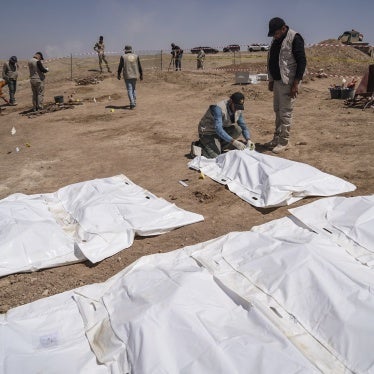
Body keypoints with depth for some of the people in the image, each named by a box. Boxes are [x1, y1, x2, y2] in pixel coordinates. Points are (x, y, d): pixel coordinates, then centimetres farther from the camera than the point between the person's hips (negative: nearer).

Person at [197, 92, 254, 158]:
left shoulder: (238, 110, -9)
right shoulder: (218, 108, -31)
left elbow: (243, 126, -2)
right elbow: (218, 129, -39)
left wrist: (248, 140, -21)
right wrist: (233, 141, -45)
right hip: (208, 132, -7)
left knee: (238, 129, -18)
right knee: (215, 156, -22)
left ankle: (220, 146, -1)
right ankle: (200, 146, 4)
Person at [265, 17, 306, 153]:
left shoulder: (294, 38, -12)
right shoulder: (276, 40, 13)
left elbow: (302, 61, -15)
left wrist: (296, 83, -20)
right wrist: (271, 80, 18)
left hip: (288, 82, -8)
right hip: (277, 81, 8)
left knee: (285, 113, -4)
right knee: (277, 111, 13)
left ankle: (284, 142, 4)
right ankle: (277, 138, 22)